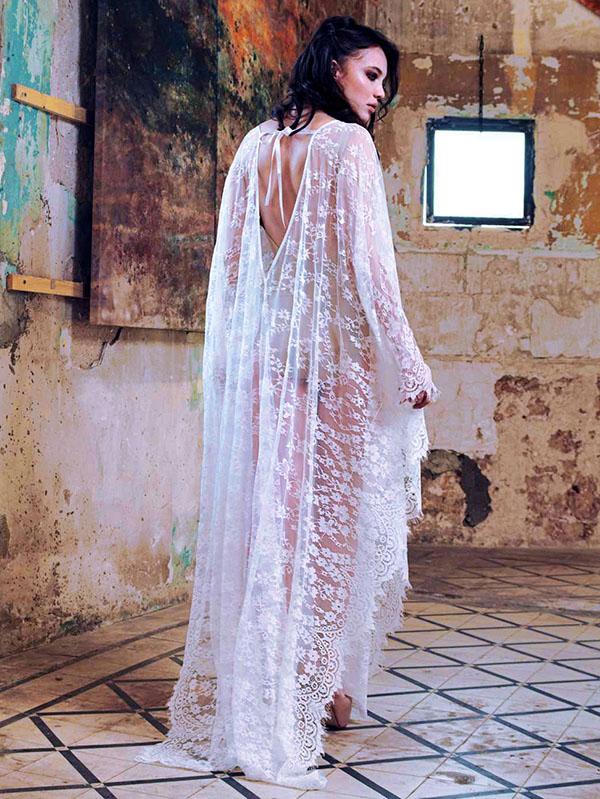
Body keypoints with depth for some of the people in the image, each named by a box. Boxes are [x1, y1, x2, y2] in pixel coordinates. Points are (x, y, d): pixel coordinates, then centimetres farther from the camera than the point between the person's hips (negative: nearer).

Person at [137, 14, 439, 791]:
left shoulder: (256, 145, 12)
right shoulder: (347, 145, -6)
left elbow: (230, 261, 12)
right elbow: (363, 264, -11)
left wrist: (231, 359, 18)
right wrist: (408, 367, -7)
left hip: (259, 357, 6)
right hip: (335, 356, -6)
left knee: (265, 513, 8)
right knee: (332, 515, 3)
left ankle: (243, 690, 14)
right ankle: (316, 688, 9)